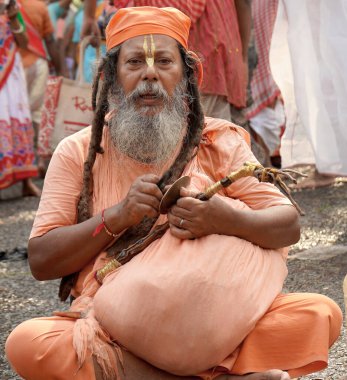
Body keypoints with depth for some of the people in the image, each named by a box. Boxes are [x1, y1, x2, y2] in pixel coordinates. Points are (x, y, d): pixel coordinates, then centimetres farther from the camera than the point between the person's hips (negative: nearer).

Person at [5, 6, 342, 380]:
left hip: (210, 322, 0)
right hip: (109, 322, 0)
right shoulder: (78, 153, 6)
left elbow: (288, 225, 0)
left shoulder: (218, 143, 7)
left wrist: (224, 220, -21)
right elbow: (40, 261, 0)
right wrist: (118, 216, -14)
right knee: (26, 342, -31)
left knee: (320, 313, -22)